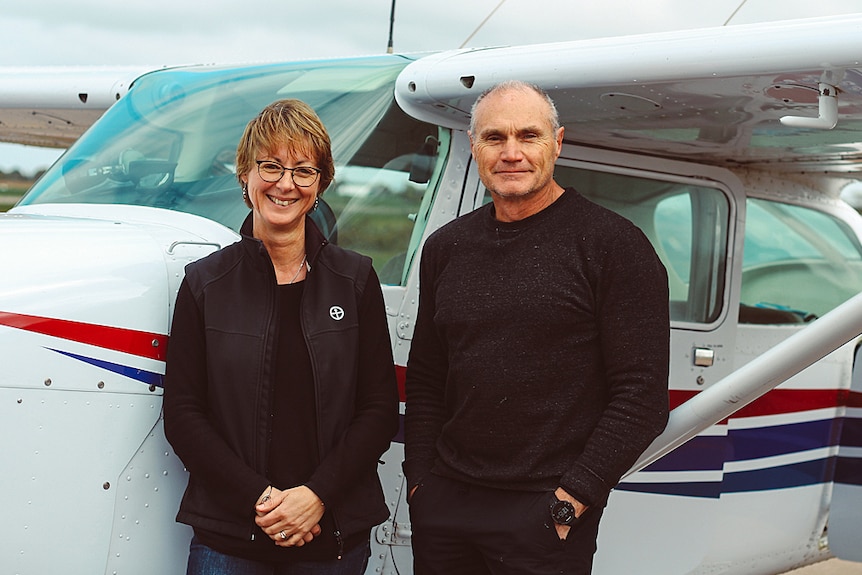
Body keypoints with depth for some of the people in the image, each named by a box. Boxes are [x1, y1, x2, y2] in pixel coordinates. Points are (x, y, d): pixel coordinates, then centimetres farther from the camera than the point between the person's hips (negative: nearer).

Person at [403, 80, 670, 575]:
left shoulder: (613, 245, -7)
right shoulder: (446, 248, 9)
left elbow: (642, 395, -10)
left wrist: (572, 498, -13)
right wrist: (419, 480, 6)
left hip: (545, 515, -5)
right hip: (444, 501, 5)